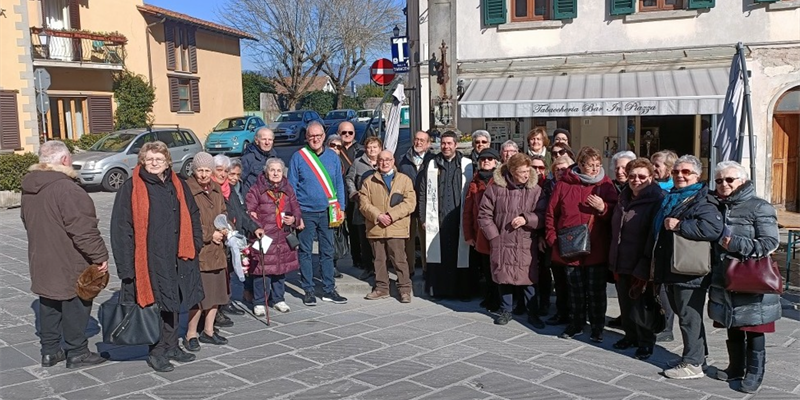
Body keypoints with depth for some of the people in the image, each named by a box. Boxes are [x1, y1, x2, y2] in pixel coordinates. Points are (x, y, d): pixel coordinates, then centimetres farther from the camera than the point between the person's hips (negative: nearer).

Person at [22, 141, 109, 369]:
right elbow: (82, 228, -25)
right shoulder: (66, 188, -23)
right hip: (70, 264, -9)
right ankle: (77, 353, 14)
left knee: (49, 305, 18)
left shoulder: (29, 187, 7)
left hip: (42, 261, 9)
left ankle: (49, 351, 28)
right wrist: (100, 256, -17)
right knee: (75, 307, 4)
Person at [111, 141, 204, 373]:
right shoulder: (131, 188, -5)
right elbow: (121, 227, -8)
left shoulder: (178, 186, 10)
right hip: (148, 260, -5)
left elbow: (192, 216, 18)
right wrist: (126, 263, -13)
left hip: (176, 257, 6)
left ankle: (171, 346, 28)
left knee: (173, 303, 14)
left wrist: (194, 244, 9)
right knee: (154, 304, -1)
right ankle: (157, 352, 12)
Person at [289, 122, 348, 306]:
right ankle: (308, 290, 16)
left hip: (327, 212, 3)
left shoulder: (333, 157, 5)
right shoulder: (298, 157, -4)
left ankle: (329, 289, 18)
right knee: (305, 252, 5)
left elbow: (339, 183, 10)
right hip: (306, 213, -2)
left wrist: (340, 207, 3)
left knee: (328, 252, 8)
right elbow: (292, 186, -3)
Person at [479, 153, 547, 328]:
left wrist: (526, 218, -17)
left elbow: (543, 215, -2)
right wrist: (494, 236, -4)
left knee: (529, 280, 4)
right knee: (504, 278, 11)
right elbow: (484, 215, 0)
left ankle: (533, 314, 19)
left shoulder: (535, 190, -3)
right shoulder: (495, 188, -4)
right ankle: (505, 311, 28)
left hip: (527, 245, 0)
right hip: (502, 243, 0)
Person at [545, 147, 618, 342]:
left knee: (596, 291, 6)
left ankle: (597, 327, 21)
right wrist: (553, 239, 1)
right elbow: (551, 214, 5)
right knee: (576, 291, 14)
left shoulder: (605, 185, 1)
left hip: (597, 250, -1)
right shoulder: (564, 184, 1)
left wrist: (602, 207, -17)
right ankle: (577, 324, 29)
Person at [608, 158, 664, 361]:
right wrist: (613, 260, 13)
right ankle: (631, 335, 30)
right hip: (622, 261, 6)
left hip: (641, 264, -6)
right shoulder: (624, 197, 12)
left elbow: (655, 235, -17)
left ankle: (646, 341, 19)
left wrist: (644, 266, -21)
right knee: (625, 302, 13)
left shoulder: (657, 200, -11)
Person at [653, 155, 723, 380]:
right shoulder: (670, 199, 17)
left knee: (689, 317, -2)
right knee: (684, 315, 17)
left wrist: (679, 225, -25)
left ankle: (693, 363, 8)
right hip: (670, 270, 9)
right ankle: (698, 356, 30)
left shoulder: (703, 201, -10)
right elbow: (658, 232, 30)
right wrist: (656, 264, 26)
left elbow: (713, 229, -29)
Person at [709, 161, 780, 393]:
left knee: (753, 330, 2)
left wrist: (736, 244, -23)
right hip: (725, 281, 6)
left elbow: (770, 243, -15)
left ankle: (754, 373, 14)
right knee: (732, 329, 16)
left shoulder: (759, 207, -7)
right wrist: (713, 274, 11)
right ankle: (736, 367, 29)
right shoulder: (719, 207, 13)